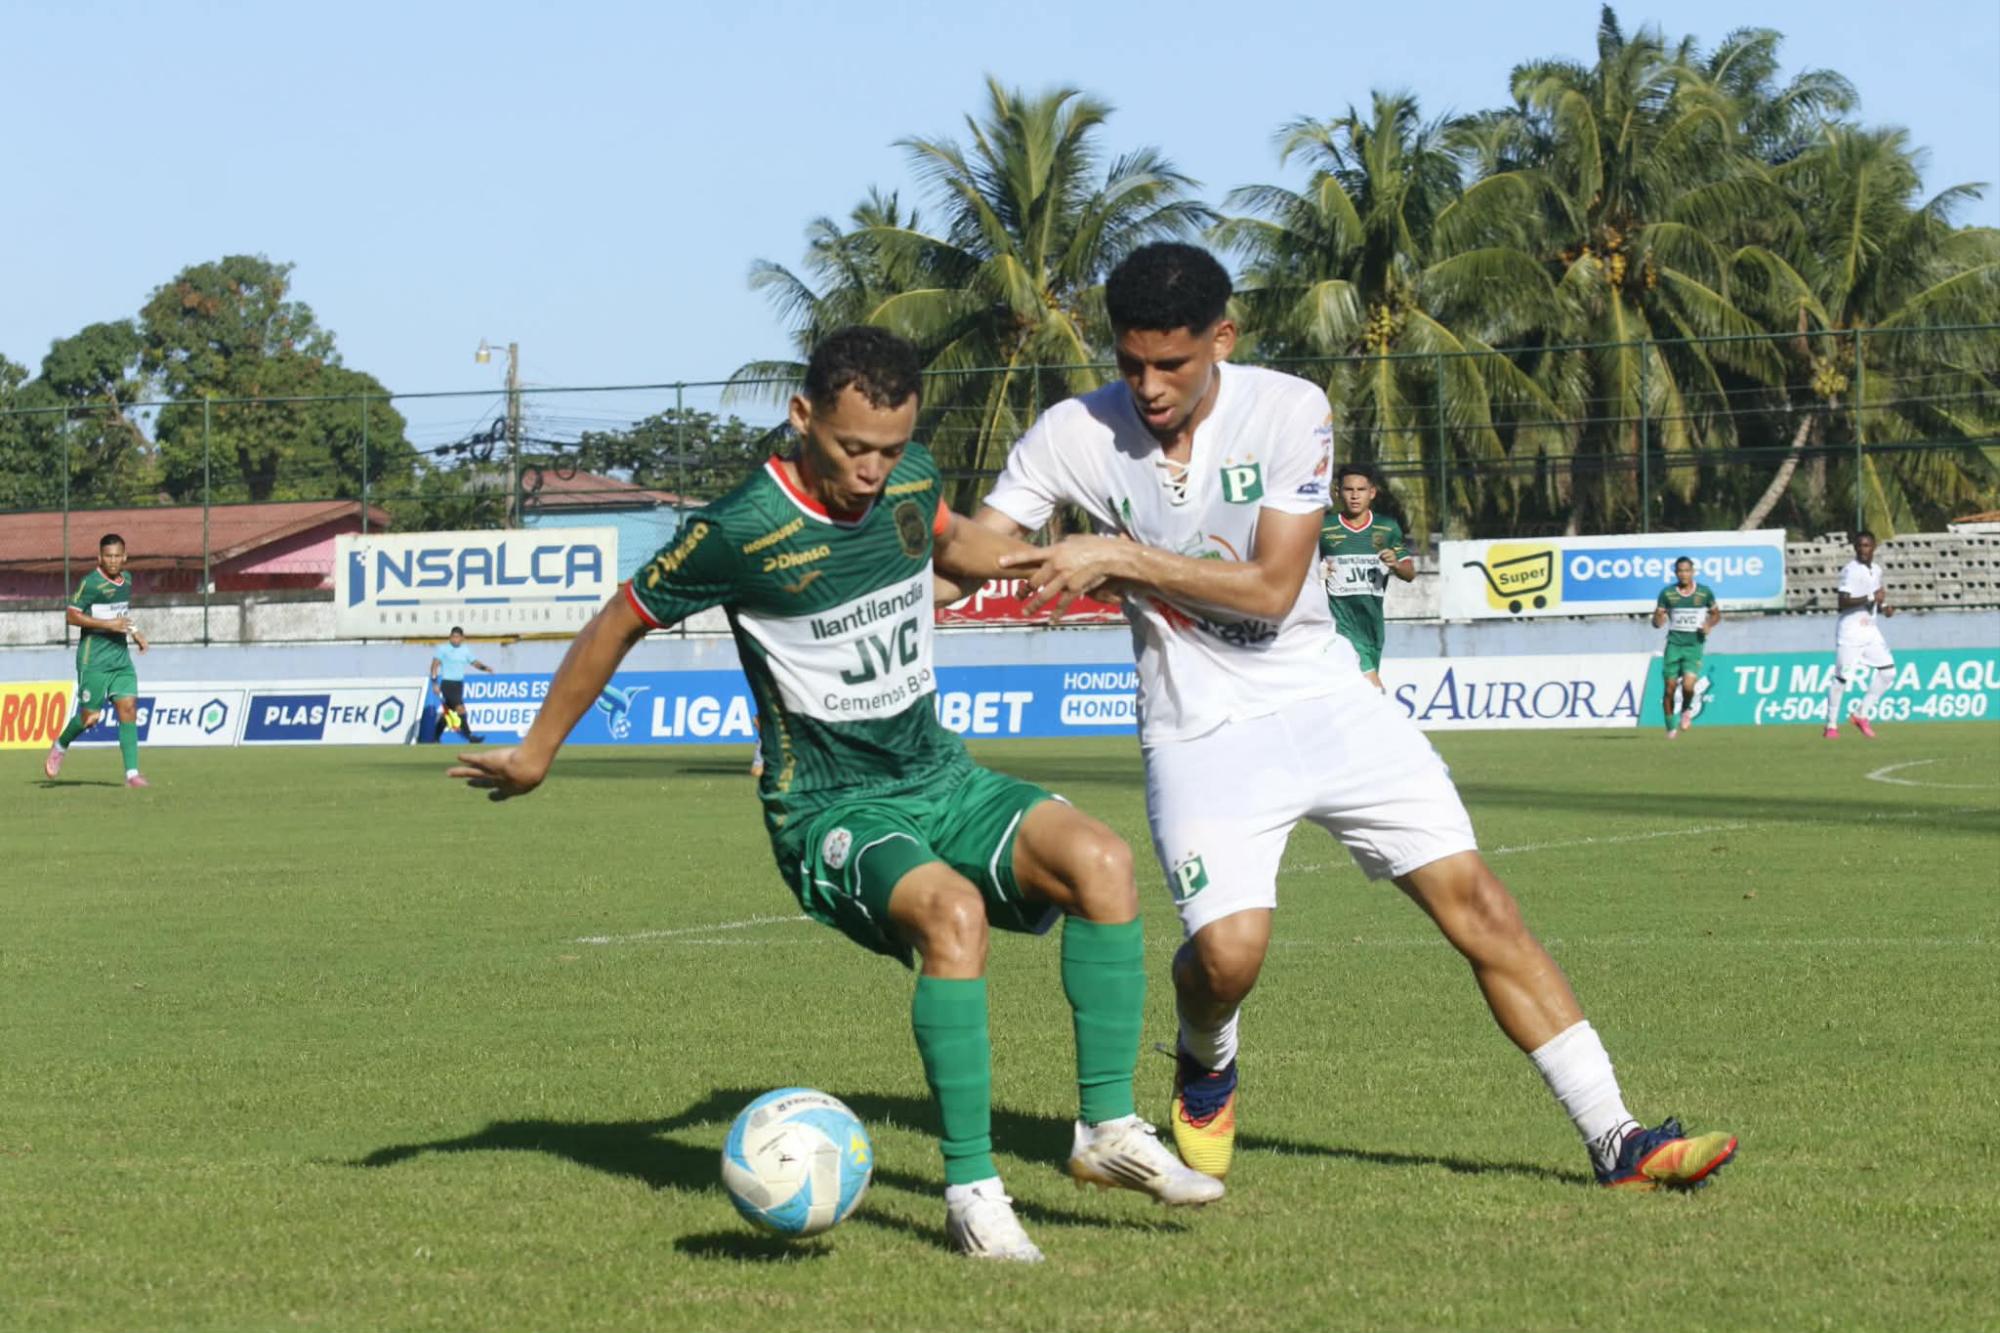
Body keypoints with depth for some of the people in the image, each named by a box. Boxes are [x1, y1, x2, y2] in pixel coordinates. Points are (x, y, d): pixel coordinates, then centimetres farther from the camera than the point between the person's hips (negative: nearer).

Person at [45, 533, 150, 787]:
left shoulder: (127, 579, 11)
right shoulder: (91, 583, -12)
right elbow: (71, 615, -15)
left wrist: (134, 631, 16)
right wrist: (108, 624, -20)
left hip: (121, 658, 6)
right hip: (94, 660, -6)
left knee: (128, 709, -6)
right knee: (89, 716, -2)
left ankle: (132, 773, -8)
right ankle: (60, 747, 28)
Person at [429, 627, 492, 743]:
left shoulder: (465, 650, 11)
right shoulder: (443, 649, -4)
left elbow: (474, 662, 10)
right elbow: (435, 664, -6)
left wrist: (484, 667, -11)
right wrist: (434, 682, -15)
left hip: (459, 684, 6)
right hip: (447, 684, -6)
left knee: (447, 712, 12)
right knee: (460, 709, -17)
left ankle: (435, 738, 22)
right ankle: (469, 736, -17)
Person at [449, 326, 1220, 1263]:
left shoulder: (912, 480, 1)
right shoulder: (742, 530, -16)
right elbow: (621, 622, -1)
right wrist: (535, 754, 8)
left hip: (940, 778, 6)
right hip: (830, 810, -6)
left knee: (1101, 860, -22)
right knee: (952, 913, -36)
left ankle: (1109, 1129, -13)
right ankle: (971, 1188, -27)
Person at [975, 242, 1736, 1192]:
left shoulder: (1289, 410, -11)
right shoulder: (1074, 437, -8)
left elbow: (1271, 588, -15)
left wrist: (1122, 558, -21)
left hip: (1324, 698, 1)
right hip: (1201, 729, -1)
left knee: (1476, 905, -6)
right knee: (1228, 951, -21)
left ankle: (1613, 1138, -1)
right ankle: (1206, 1074, 16)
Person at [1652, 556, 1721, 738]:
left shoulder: (1705, 592, 2)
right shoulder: (1667, 593, 2)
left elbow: (1716, 614, 16)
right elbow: (1656, 623, 6)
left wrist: (1710, 624, -6)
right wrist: (1658, 617, -19)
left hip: (1694, 645, -1)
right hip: (1674, 643, 1)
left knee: (1688, 685, -18)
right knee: (1670, 687, -2)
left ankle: (1687, 710, 15)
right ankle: (1671, 727, 16)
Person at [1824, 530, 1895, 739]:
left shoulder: (1876, 571, 13)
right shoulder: (1851, 571, -12)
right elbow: (1843, 602, -21)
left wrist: (1883, 607, 5)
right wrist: (1871, 598, -24)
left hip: (1870, 629, 8)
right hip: (1850, 630, -8)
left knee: (1888, 671, 2)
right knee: (1841, 677, -8)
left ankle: (1861, 714, 12)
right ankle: (1831, 724, 0)